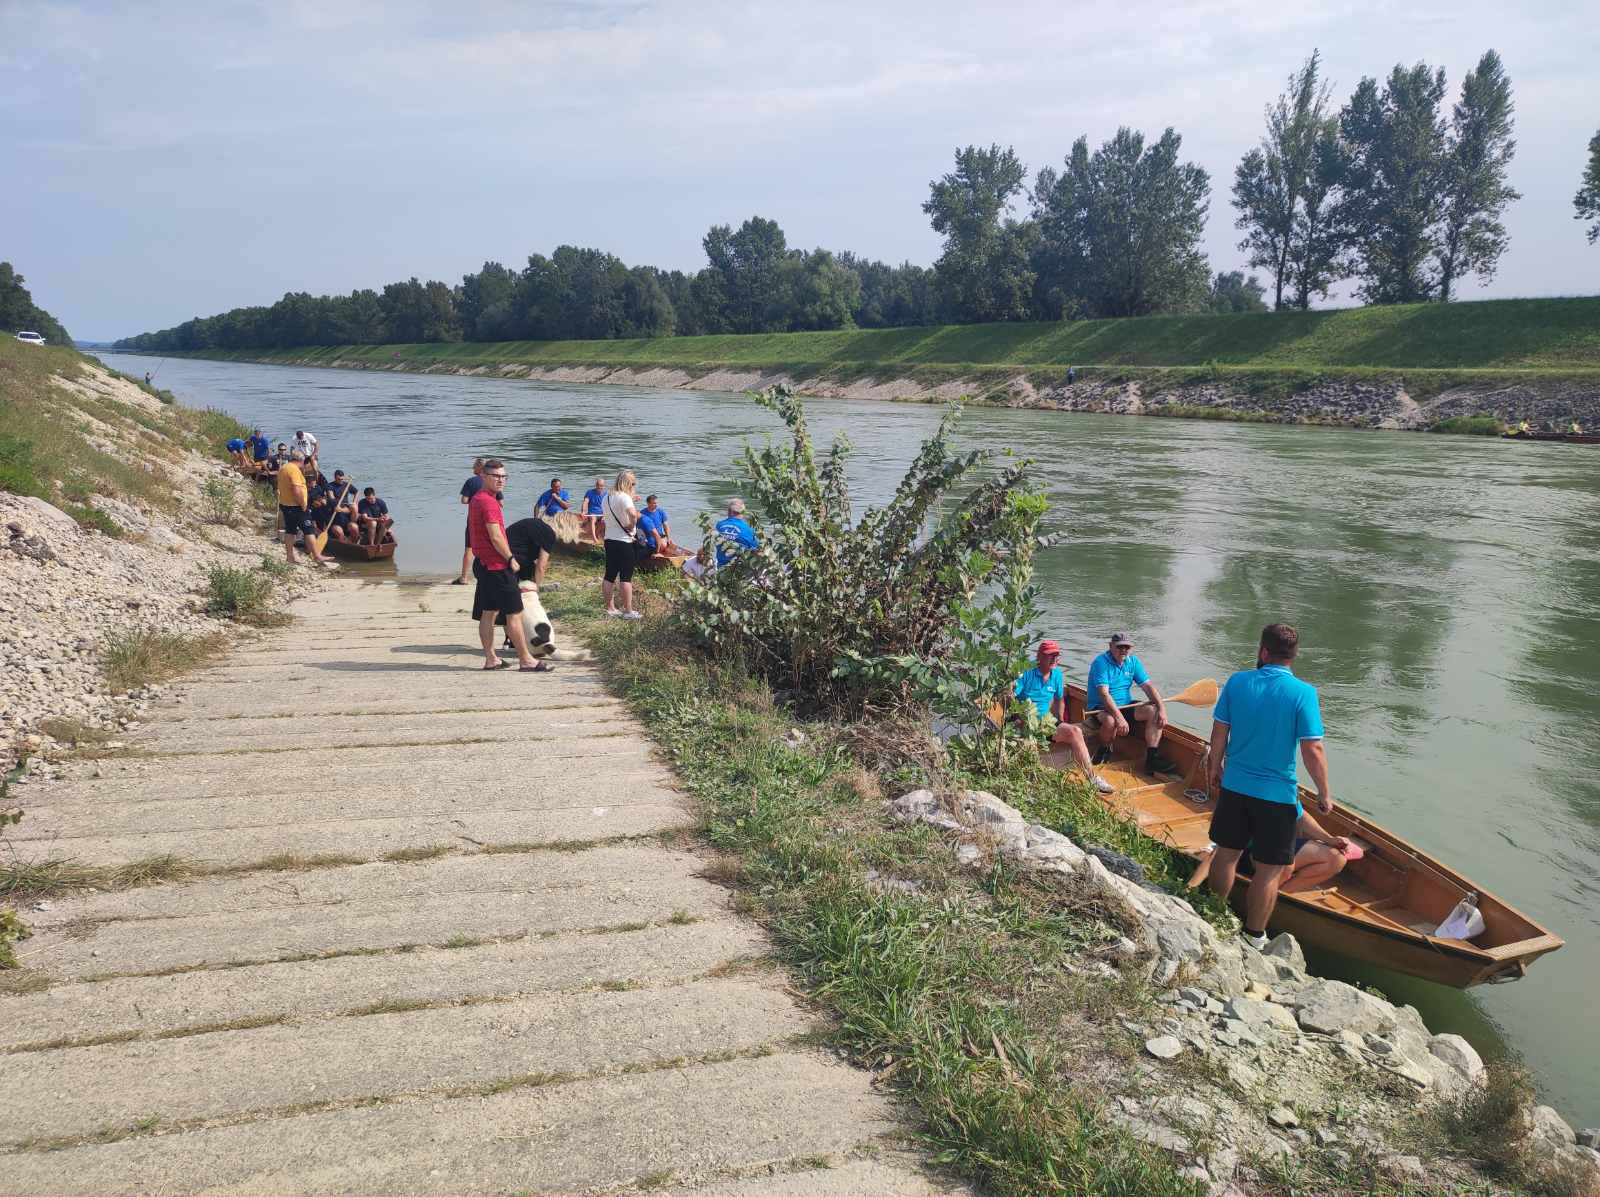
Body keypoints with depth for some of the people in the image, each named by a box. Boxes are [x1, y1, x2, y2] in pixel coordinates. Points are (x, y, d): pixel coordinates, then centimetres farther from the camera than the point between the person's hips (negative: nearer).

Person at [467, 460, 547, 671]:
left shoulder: (477, 499, 15)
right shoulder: (488, 502, -17)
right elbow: (496, 538, -21)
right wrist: (511, 559, -9)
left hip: (484, 564, 10)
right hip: (498, 566, -10)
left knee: (488, 613, 11)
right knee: (514, 614, -5)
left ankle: (490, 659, 16)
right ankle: (526, 660, -1)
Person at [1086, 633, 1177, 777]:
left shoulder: (1133, 662, 4)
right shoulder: (1101, 662, -17)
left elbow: (1148, 686, 0)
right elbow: (1104, 694, -26)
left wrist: (1162, 708, -15)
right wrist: (1119, 717, -36)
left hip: (1125, 705, 7)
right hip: (1101, 708, -7)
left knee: (1154, 711, -14)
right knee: (1110, 720, -39)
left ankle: (1152, 758, -14)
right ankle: (1105, 751, -6)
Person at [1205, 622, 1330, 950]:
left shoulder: (1237, 682, -6)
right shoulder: (1303, 693, -15)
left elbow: (1219, 734, 1)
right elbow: (1312, 750, -16)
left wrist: (1215, 768, 17)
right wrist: (1325, 793, -3)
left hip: (1234, 786, 4)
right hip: (1277, 794, -4)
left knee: (1226, 854, 19)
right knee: (1269, 870, 10)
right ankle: (1254, 937, 20)